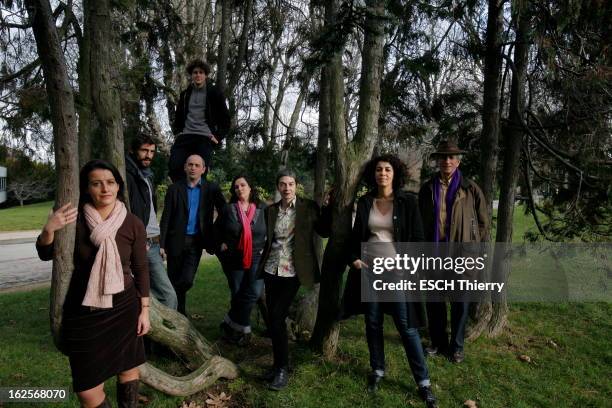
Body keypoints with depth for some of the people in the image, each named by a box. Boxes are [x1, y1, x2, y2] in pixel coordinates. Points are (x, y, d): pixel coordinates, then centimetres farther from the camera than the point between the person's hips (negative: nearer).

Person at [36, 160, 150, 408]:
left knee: (128, 367, 14)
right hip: (83, 311, 0)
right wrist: (48, 230, -20)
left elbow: (141, 269, 0)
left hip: (123, 308, 0)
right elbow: (46, 255, 1)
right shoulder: (75, 219, -8)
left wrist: (144, 310, 1)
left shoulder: (133, 224, -8)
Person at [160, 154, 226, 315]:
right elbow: (166, 218, -2)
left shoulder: (211, 189, 1)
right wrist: (162, 244, -6)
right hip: (176, 240, 0)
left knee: (187, 280, -6)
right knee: (174, 280, 8)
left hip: (196, 241, 0)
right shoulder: (174, 188, -1)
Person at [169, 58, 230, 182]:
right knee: (174, 167, -12)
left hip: (205, 138, -4)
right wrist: (177, 132, 13)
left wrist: (218, 137, -2)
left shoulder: (214, 93, 7)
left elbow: (225, 119, 8)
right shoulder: (185, 94, 19)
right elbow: (178, 116, 29)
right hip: (185, 137, 4)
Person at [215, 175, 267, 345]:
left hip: (256, 258, 0)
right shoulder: (228, 209, 0)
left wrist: (266, 247, 2)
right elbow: (216, 230, 13)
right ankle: (242, 329, 25)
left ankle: (231, 323, 3)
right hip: (233, 259, 0)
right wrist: (221, 244, -1)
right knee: (237, 294, 8)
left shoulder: (263, 209, 0)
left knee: (254, 292, -15)